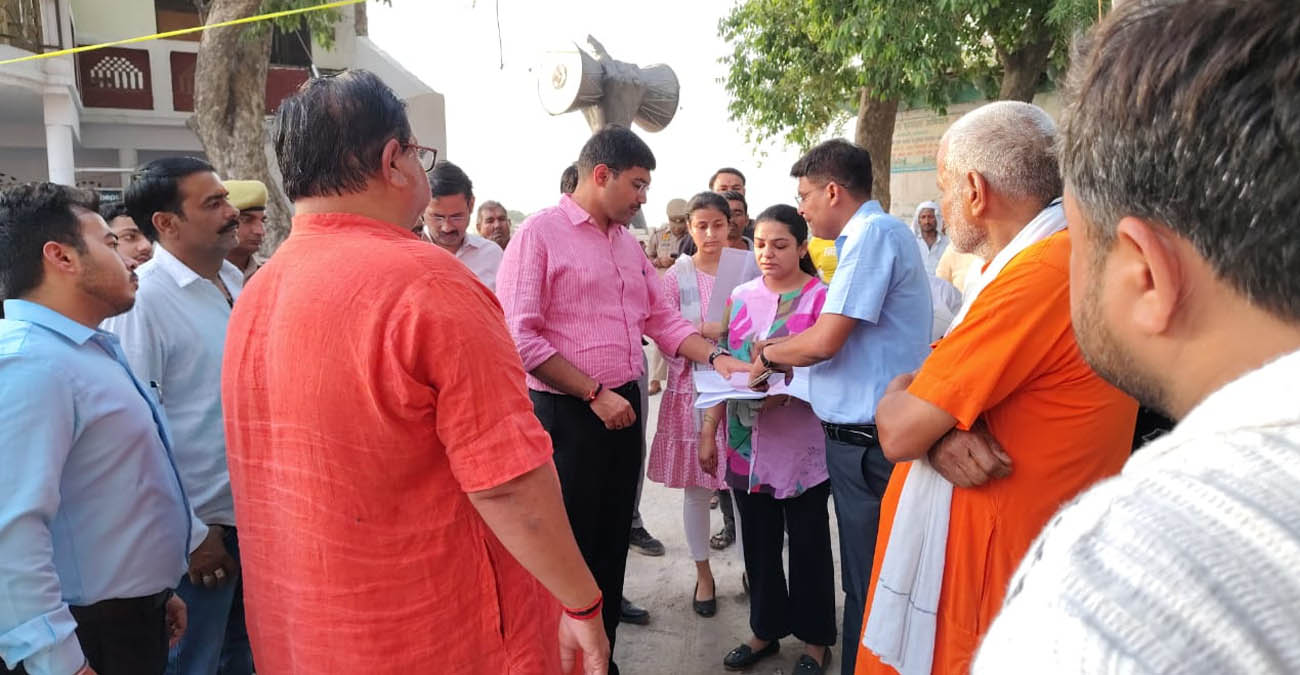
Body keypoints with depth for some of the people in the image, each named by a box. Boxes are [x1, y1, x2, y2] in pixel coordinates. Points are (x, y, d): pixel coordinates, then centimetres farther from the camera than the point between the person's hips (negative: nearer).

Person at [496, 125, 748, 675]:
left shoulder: (629, 243, 13)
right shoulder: (541, 232, -11)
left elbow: (662, 319, 16)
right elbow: (521, 336, -18)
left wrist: (717, 358, 2)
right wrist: (595, 394, -16)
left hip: (623, 409, 8)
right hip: (567, 414, -7)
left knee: (613, 541, 16)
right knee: (570, 547, 4)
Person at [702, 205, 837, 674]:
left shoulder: (821, 296, -7)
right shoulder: (741, 297, 7)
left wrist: (786, 388, -25)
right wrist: (709, 432, 8)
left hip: (801, 444, -4)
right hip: (746, 442, 4)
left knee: (807, 541, 9)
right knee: (758, 540, 15)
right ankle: (765, 629, 33)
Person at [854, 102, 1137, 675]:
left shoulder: (1039, 277, -25)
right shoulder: (1064, 259, 9)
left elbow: (897, 432, -23)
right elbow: (938, 384, 8)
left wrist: (901, 394, -1)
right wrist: (937, 425, -14)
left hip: (986, 577, -9)